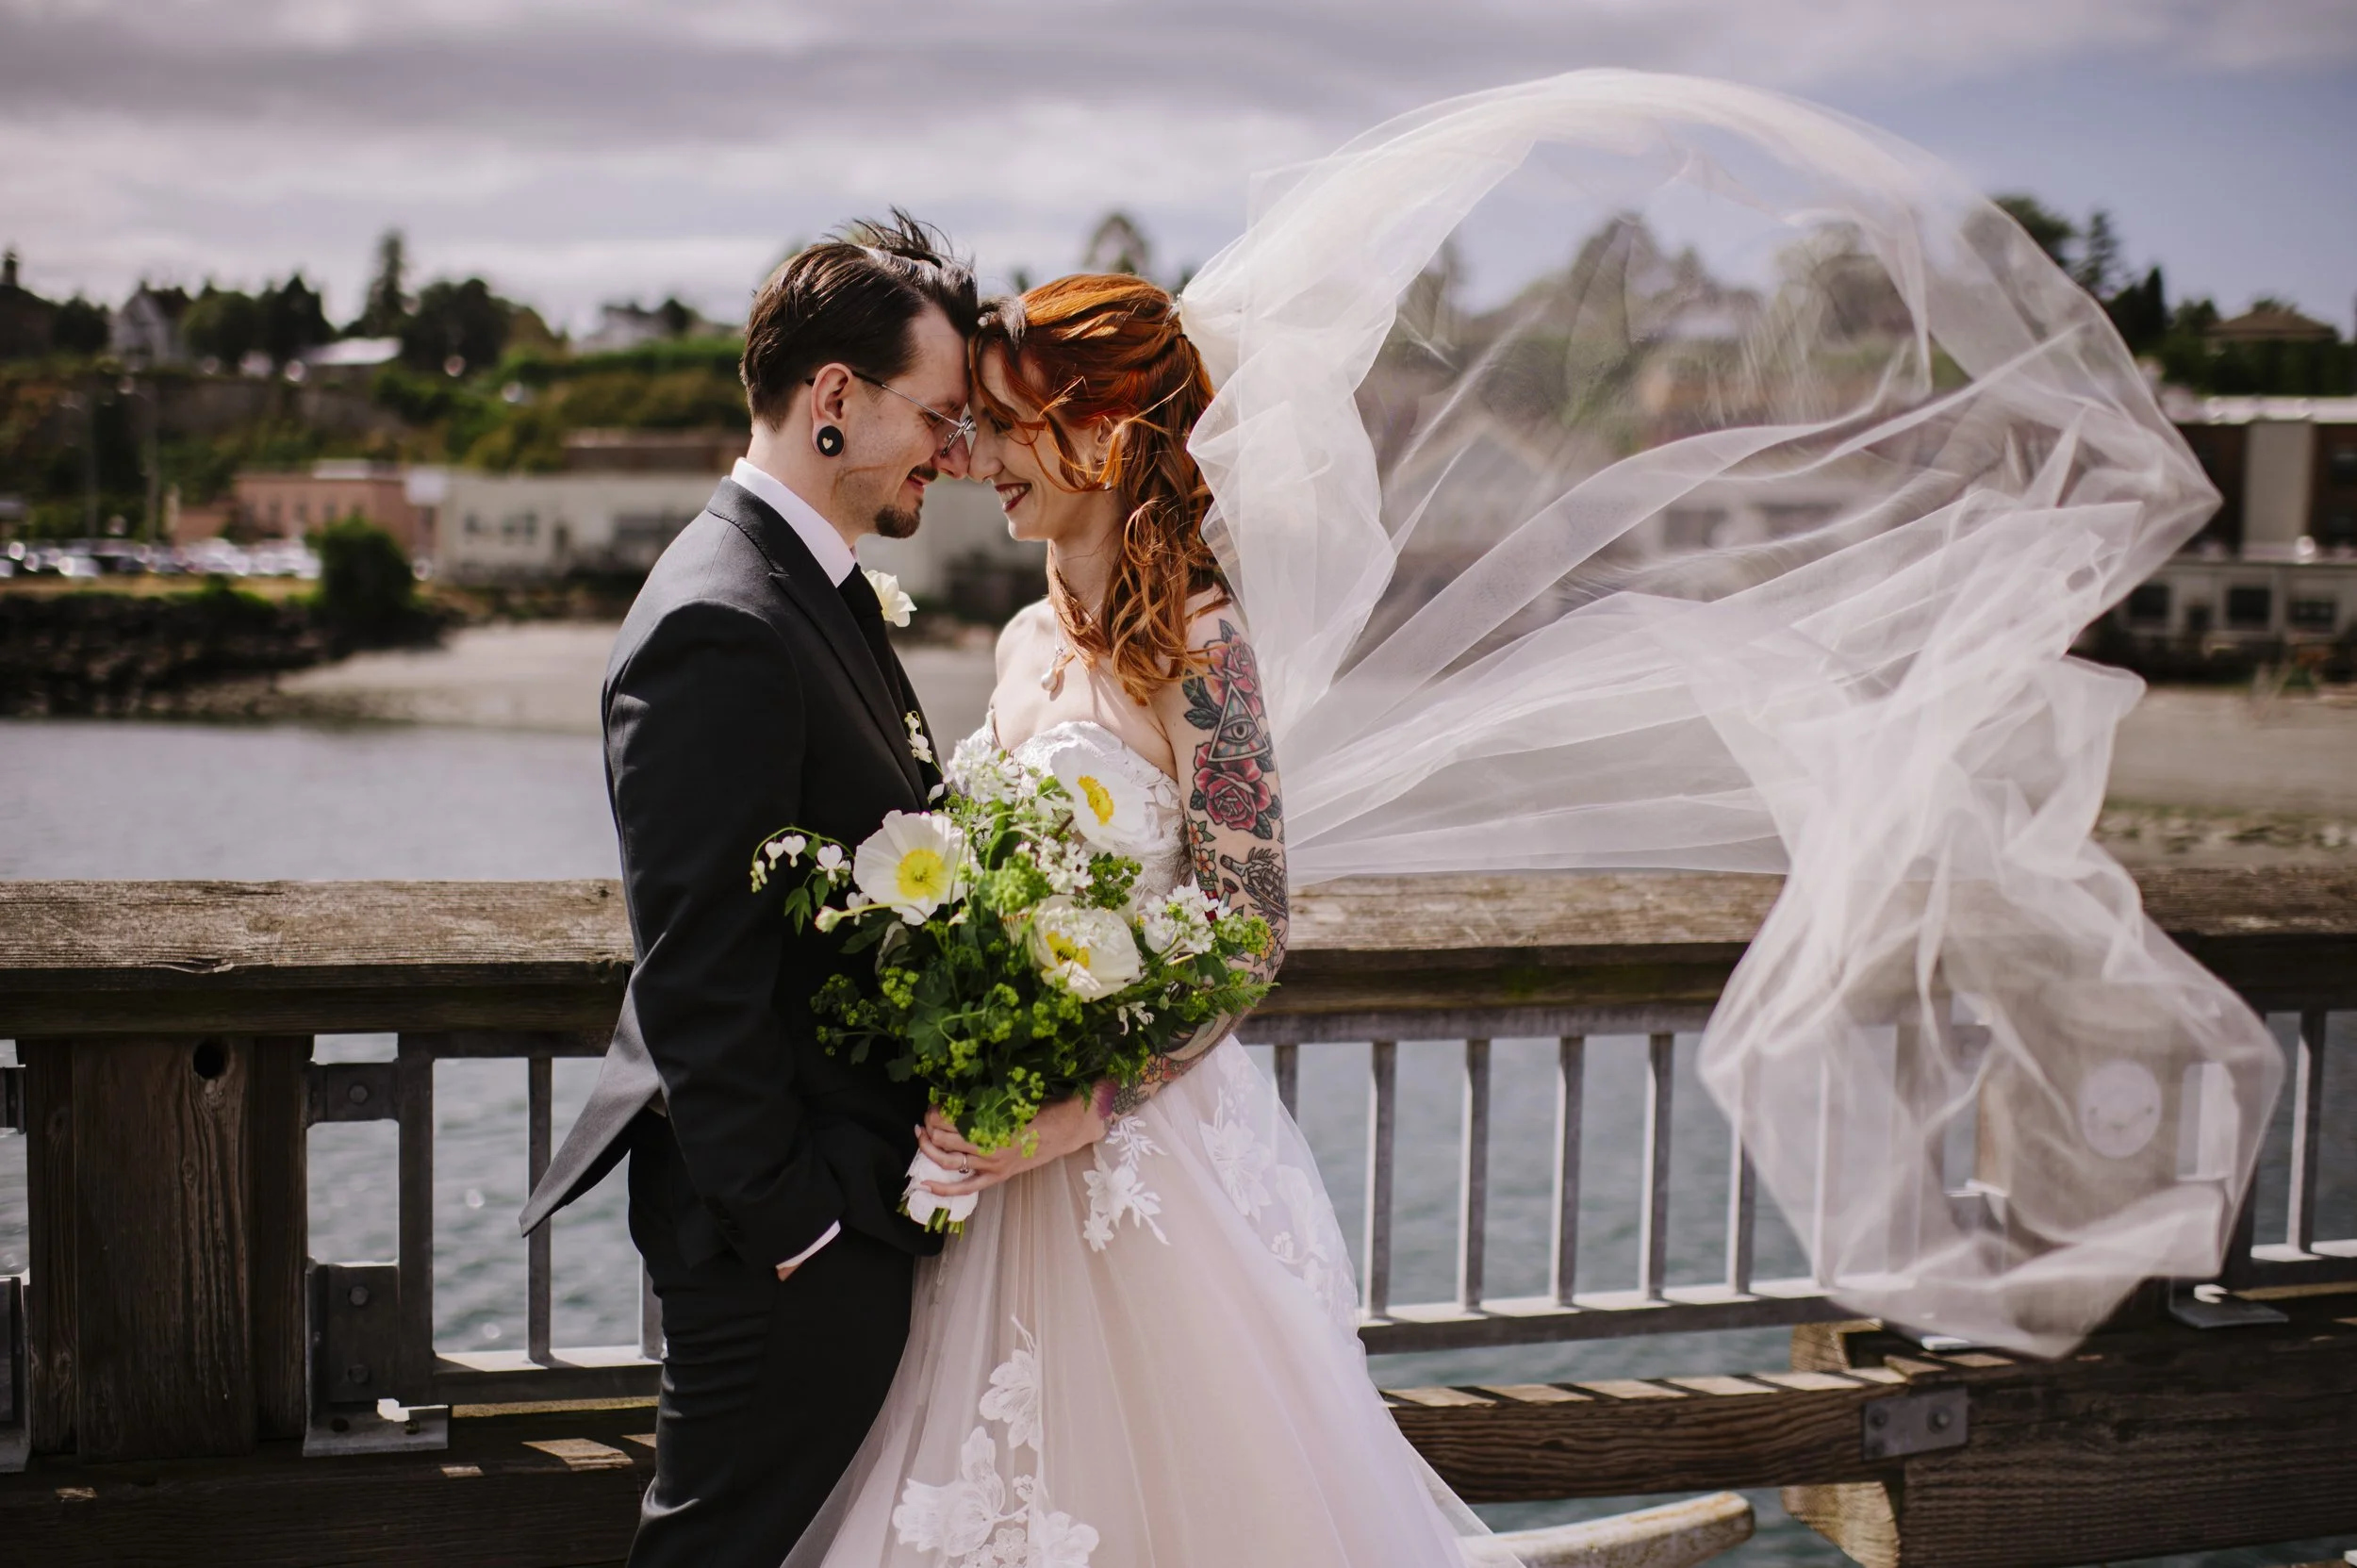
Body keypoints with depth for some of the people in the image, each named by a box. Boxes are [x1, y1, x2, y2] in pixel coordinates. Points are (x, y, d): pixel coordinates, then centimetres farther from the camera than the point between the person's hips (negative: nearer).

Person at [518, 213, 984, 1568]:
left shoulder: (818, 590, 12)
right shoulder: (722, 629, -22)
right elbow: (696, 979, -23)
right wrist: (790, 1224, -20)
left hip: (850, 1191, 10)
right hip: (789, 1216, -10)